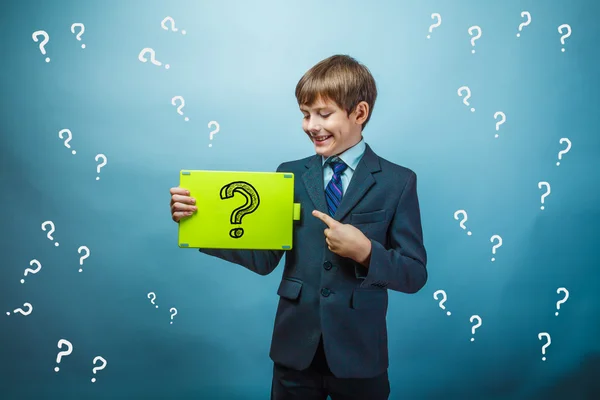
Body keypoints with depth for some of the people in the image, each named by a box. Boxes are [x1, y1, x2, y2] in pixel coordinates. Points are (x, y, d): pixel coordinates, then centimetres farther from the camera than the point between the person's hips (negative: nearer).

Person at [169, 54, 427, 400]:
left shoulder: (398, 181, -5)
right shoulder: (289, 175, 3)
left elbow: (415, 275, -6)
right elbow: (265, 258, -2)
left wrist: (365, 252, -23)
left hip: (359, 354, -2)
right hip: (295, 350, 2)